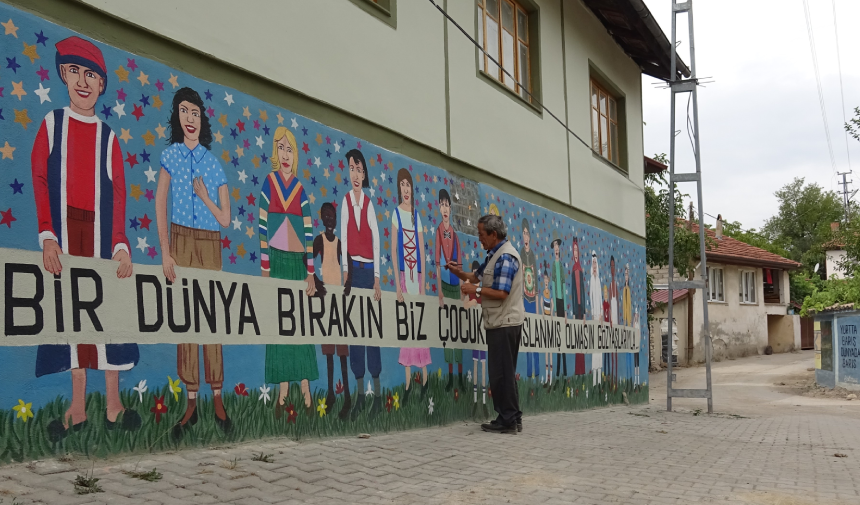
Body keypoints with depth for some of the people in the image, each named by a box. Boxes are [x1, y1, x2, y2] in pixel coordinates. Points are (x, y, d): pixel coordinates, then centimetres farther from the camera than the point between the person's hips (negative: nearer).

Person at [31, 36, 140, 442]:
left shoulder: (108, 137, 9)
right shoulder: (52, 123, 8)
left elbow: (118, 193, 3)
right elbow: (39, 181, 0)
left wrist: (120, 244, -9)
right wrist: (47, 237, -12)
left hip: (100, 230, 0)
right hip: (65, 229, 0)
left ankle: (113, 404, 3)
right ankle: (77, 408, 6)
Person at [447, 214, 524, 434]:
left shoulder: (505, 256, -15)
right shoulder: (494, 255, 17)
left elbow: (501, 292, -22)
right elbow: (477, 276, 25)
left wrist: (476, 290, -12)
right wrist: (459, 272, 7)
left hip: (505, 323, -10)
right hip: (500, 323, 10)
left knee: (501, 373, -7)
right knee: (504, 373, 13)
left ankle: (508, 420, -3)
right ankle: (512, 418, 19)